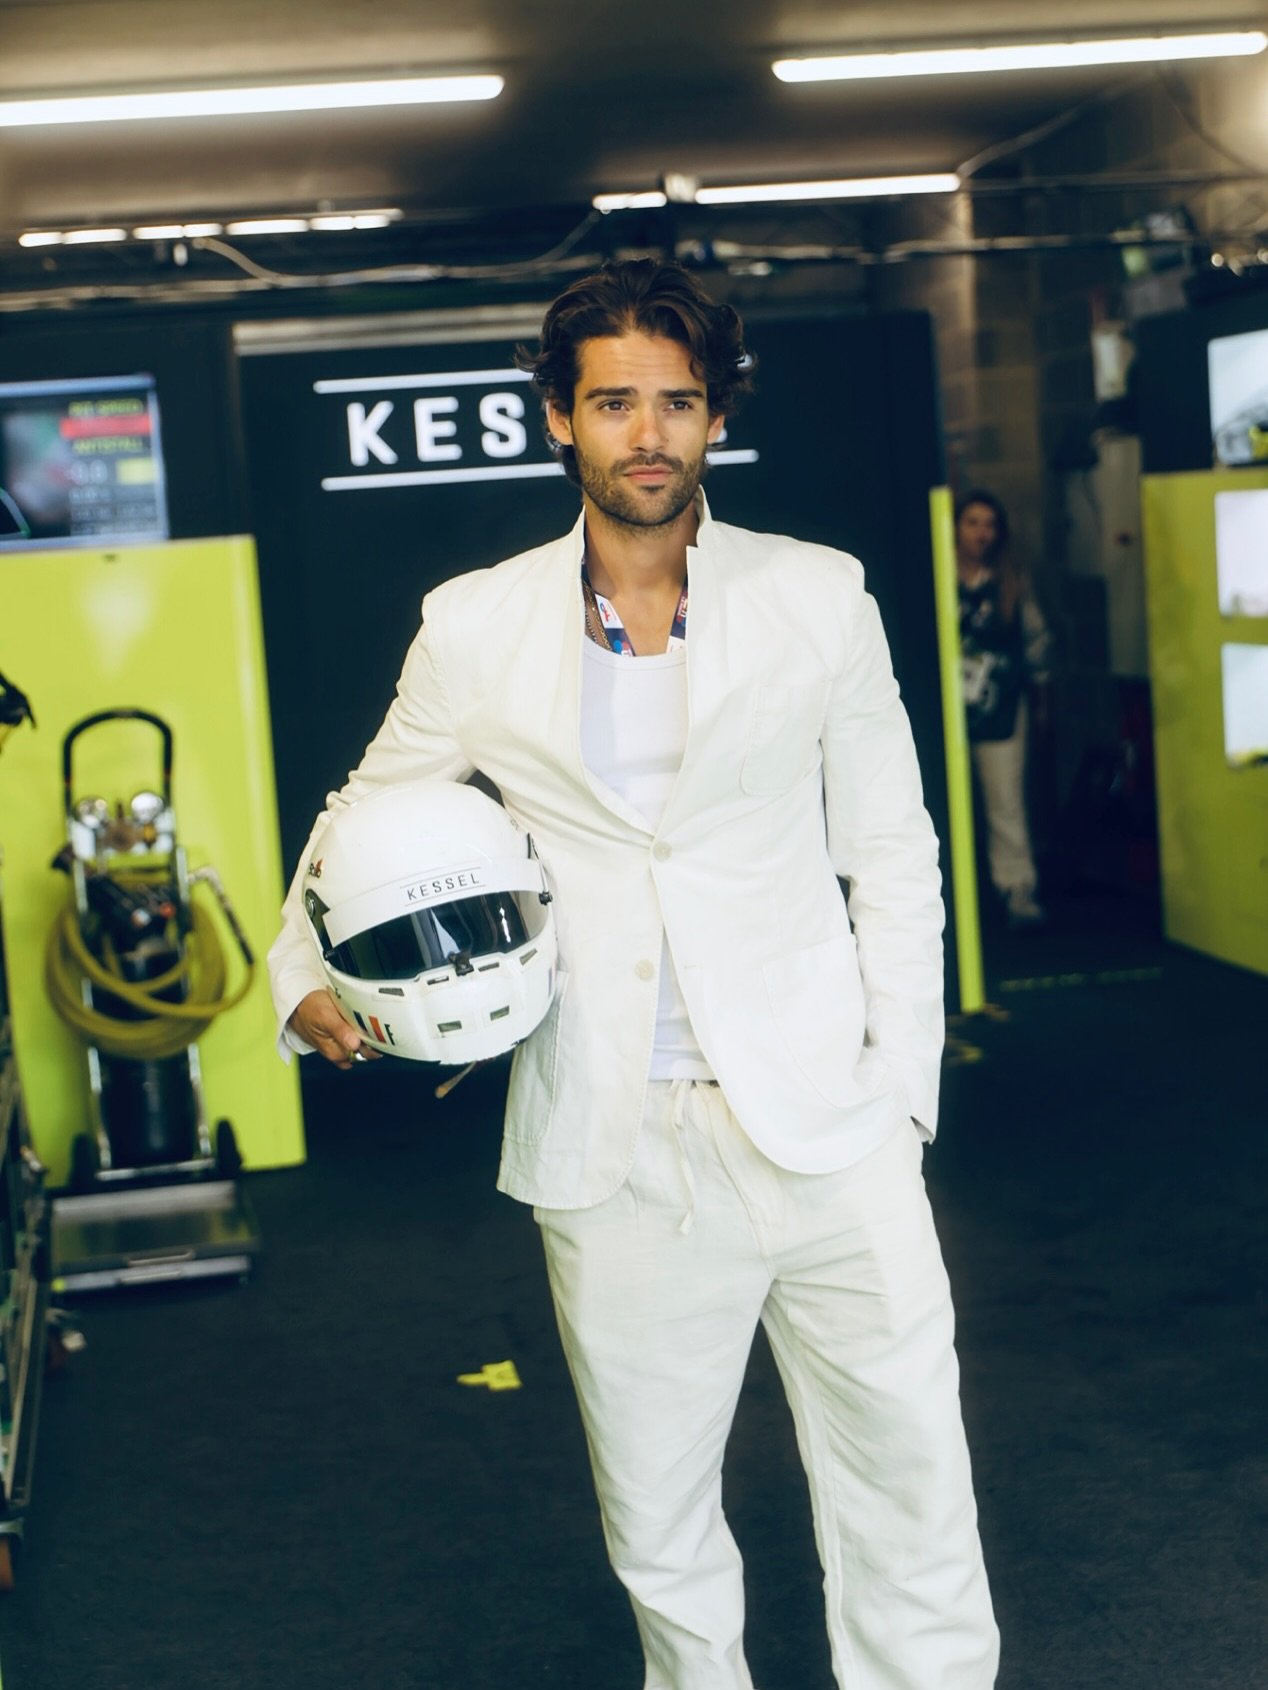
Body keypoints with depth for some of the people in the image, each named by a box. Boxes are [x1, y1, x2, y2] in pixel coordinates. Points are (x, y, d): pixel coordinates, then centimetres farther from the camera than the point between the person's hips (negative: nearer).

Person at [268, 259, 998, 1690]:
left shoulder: (818, 596, 5)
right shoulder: (474, 629, 5)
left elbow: (891, 853, 7)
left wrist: (901, 1085, 0)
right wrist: (304, 972, -2)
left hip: (824, 1125, 0)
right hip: (616, 1146, 1)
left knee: (911, 1507, 1)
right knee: (655, 1531, 11)